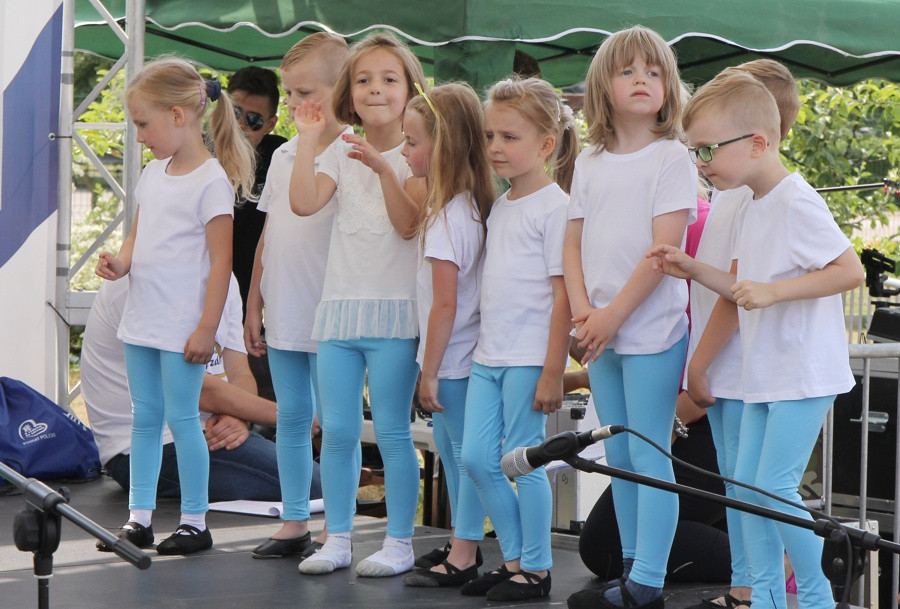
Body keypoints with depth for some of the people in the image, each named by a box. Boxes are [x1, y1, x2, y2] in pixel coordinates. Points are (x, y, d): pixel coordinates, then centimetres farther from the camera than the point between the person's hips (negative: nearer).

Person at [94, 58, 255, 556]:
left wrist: (207, 328, -17)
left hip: (182, 325, -8)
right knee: (145, 416, 11)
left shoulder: (211, 181, -13)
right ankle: (139, 518, 18)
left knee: (182, 417, -3)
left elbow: (220, 261, -14)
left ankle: (195, 522, 7)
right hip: (141, 318, 8)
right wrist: (120, 262, -3)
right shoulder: (153, 174, 11)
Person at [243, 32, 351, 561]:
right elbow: (268, 235, 15)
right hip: (284, 313, 7)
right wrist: (255, 304, 14)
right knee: (291, 417, 12)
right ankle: (294, 524, 21)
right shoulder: (284, 156, 11)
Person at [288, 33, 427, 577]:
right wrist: (308, 140, -6)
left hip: (393, 310, -4)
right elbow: (304, 203, -5)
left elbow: (408, 224, -14)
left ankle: (400, 542, 8)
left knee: (392, 431, -1)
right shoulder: (341, 155, 10)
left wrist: (384, 170, -25)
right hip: (340, 307, 4)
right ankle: (338, 538, 16)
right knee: (338, 431, 6)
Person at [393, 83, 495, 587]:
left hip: (453, 356, -10)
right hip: (461, 354, 10)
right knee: (449, 441, 18)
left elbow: (445, 303, -21)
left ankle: (465, 555, 5)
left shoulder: (448, 217, -21)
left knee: (465, 448, -2)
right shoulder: (472, 204, 8)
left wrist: (429, 371, -14)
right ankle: (463, 540, 29)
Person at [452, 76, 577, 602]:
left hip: (529, 358, -8)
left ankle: (536, 569, 10)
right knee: (477, 458, 7)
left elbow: (563, 296, -13)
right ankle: (514, 558, 19)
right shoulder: (500, 207, 14)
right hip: (489, 356, 8)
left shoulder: (554, 206, -10)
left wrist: (553, 371, -16)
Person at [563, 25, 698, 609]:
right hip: (601, 332, 6)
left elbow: (664, 248, -14)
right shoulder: (590, 162, 11)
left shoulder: (671, 157, -7)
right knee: (619, 457, 12)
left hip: (652, 330, -6)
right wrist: (584, 313, -5)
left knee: (649, 458, -5)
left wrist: (614, 315, -16)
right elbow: (573, 243, 11)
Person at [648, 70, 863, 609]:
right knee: (746, 483, 9)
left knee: (775, 487, -9)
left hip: (802, 373, -9)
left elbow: (851, 271, -21)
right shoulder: (754, 208, 12)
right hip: (764, 375, 9)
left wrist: (773, 291, -24)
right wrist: (694, 270, 9)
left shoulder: (797, 202, -16)